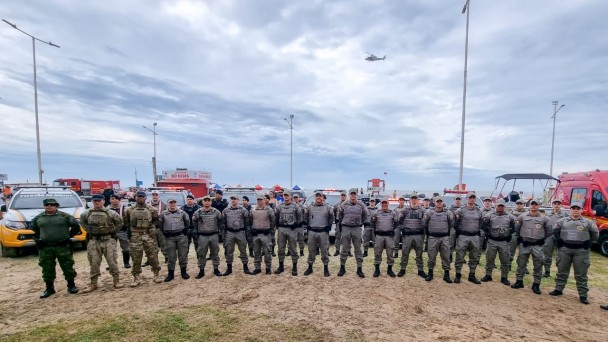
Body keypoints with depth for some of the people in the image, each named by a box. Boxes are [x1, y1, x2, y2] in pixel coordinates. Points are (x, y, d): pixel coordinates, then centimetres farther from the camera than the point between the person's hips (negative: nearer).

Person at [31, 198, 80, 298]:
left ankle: (71, 286, 16)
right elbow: (34, 230, 24)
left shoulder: (65, 216, -2)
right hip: (45, 248, 3)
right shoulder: (38, 218, 9)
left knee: (67, 267, 3)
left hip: (63, 246, -3)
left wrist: (69, 235, -1)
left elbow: (76, 226, 3)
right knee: (47, 269, 9)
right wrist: (37, 239, 11)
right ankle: (49, 288, 23)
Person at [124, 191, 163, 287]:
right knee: (136, 258, 5)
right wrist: (129, 230, 2)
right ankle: (137, 278, 17)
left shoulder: (152, 209, 3)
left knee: (153, 256, 2)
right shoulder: (129, 210, 6)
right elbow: (126, 221, 14)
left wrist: (153, 228, -3)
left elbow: (156, 220, 9)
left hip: (149, 235, -1)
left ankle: (156, 275, 16)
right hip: (135, 236, 1)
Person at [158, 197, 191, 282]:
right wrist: (163, 233, 1)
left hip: (181, 236, 0)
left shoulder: (182, 213, 2)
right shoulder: (163, 214, 1)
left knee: (183, 255, 5)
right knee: (171, 256, 5)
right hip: (169, 238, 0)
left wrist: (185, 231, 3)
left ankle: (184, 272, 18)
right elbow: (159, 224, 9)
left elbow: (187, 222, 11)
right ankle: (170, 274, 17)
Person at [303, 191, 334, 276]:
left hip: (323, 232, -1)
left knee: (324, 250, 1)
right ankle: (310, 267, 21)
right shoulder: (309, 207, 7)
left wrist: (328, 227, 1)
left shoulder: (328, 207, 4)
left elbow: (331, 218, 9)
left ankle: (326, 268, 14)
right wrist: (307, 226, 4)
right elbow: (305, 217, 12)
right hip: (312, 232, 2)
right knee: (311, 250, 9)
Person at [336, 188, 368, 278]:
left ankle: (359, 269, 13)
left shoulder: (361, 204, 0)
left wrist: (361, 223, 12)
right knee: (345, 249, 6)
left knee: (358, 249, 5)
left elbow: (365, 215, 14)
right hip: (346, 228, 0)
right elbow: (339, 215, 13)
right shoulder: (344, 205, -2)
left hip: (357, 228, 1)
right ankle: (342, 268, 17)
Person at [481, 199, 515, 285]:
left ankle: (504, 277, 21)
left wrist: (510, 235, 4)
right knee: (489, 259, 7)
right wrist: (487, 234, -3)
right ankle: (488, 275, 19)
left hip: (504, 242, 1)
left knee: (505, 260, 7)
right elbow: (483, 225, 3)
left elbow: (514, 227, 9)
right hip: (492, 241, -1)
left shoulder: (510, 217, 3)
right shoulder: (489, 215, -1)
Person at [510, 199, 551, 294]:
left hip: (537, 246, 0)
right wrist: (519, 237, 7)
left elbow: (549, 231, 8)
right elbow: (516, 228, 8)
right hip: (524, 244, 1)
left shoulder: (544, 218, -1)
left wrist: (543, 239, 7)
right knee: (521, 264, 7)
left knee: (538, 266, 4)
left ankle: (536, 284, 16)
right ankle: (519, 281, 17)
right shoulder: (522, 216, -1)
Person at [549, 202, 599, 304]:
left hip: (581, 250, -1)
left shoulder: (588, 222, 4)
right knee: (562, 271, 9)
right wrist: (559, 240, 5)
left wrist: (588, 243, 3)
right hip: (564, 249, 1)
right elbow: (555, 231, 14)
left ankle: (583, 295, 13)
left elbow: (595, 234, 9)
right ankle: (558, 289, 20)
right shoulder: (562, 221, 6)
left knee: (581, 274, 4)